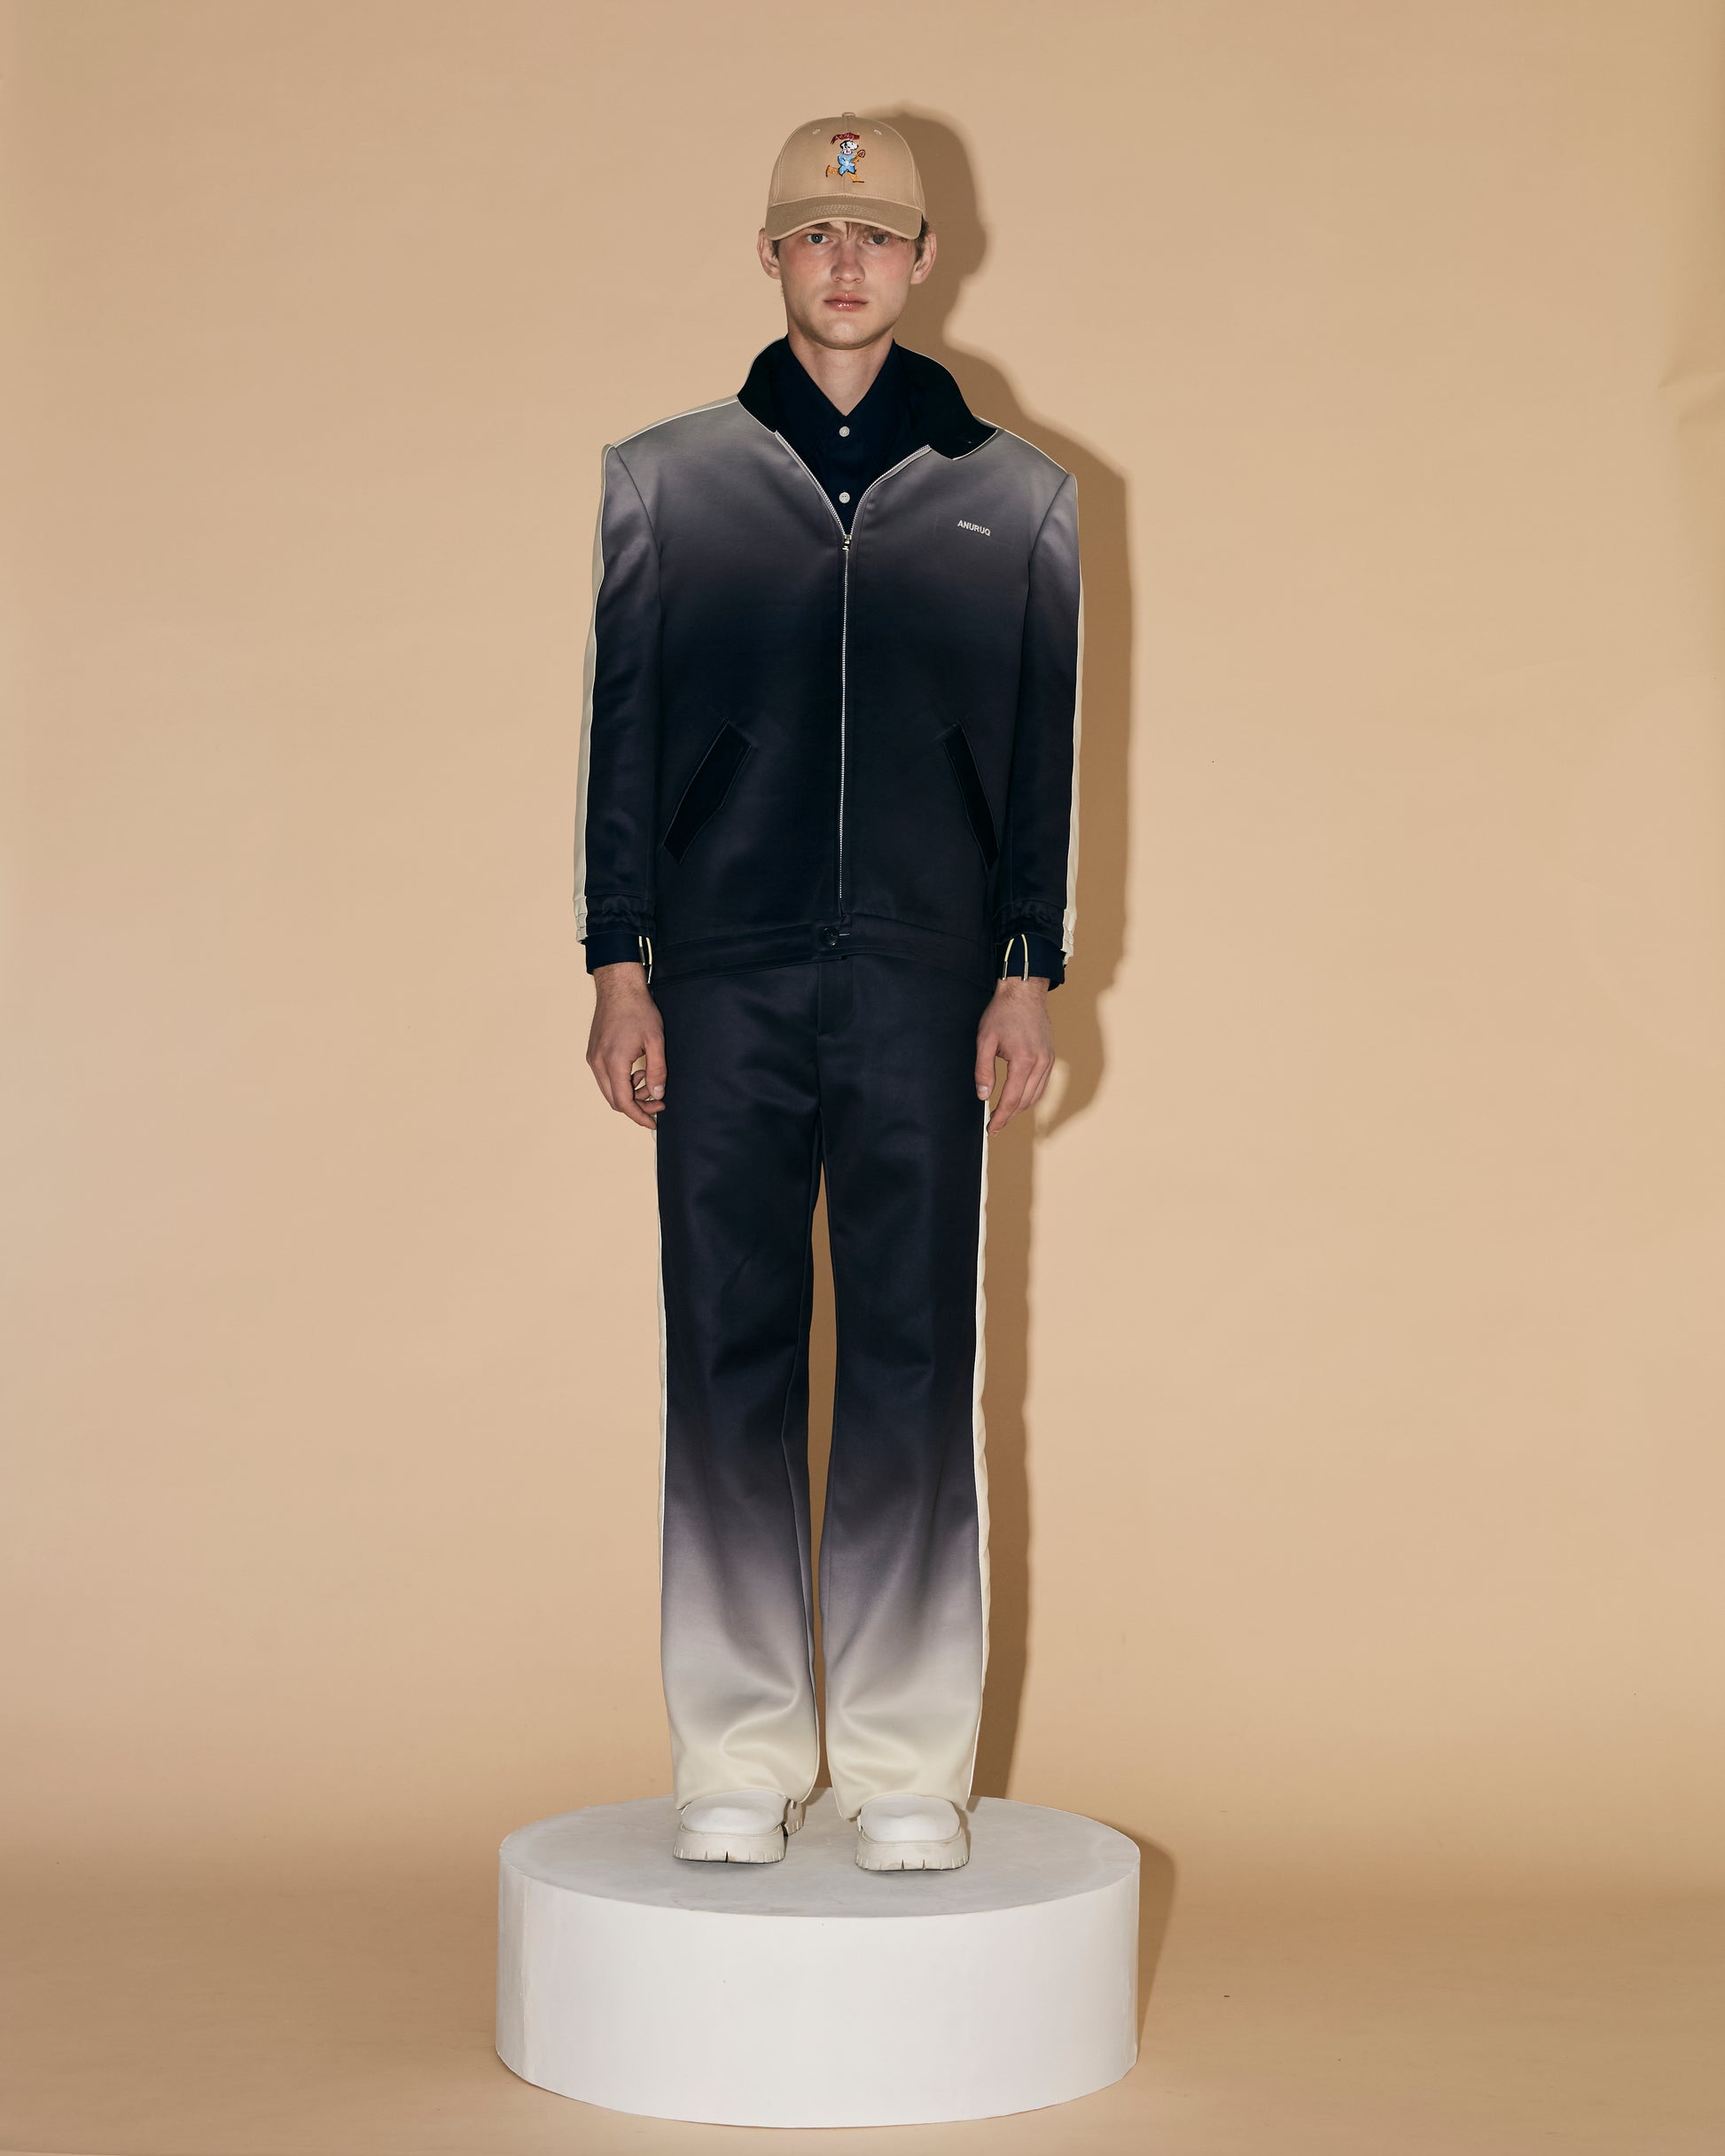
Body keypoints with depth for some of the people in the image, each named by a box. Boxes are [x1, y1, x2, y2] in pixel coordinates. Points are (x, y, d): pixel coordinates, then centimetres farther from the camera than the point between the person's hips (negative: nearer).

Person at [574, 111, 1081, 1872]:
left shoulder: (1014, 498, 10)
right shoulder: (664, 481, 10)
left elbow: (1046, 749, 10)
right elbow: (621, 729, 9)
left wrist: (1029, 971, 3)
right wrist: (618, 963, 2)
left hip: (927, 985, 0)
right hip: (723, 984, 0)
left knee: (915, 1364, 0)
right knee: (727, 1365, 1)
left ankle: (906, 1760, 7)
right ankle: (738, 1755, 9)